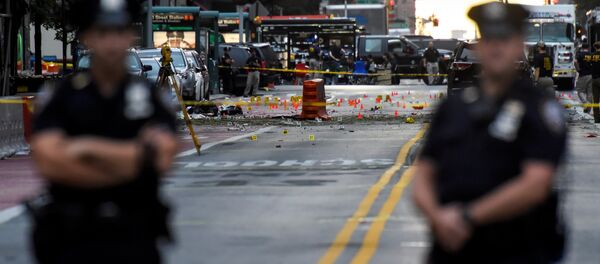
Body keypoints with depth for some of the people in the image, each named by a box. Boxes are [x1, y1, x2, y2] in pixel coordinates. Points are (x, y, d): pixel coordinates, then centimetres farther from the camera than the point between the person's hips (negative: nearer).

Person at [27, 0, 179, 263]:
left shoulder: (151, 97, 6)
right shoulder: (60, 96, 2)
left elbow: (160, 158, -10)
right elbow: (49, 162, -12)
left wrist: (91, 149, -11)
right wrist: (131, 163, -9)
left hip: (136, 239, 1)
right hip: (73, 240, -1)